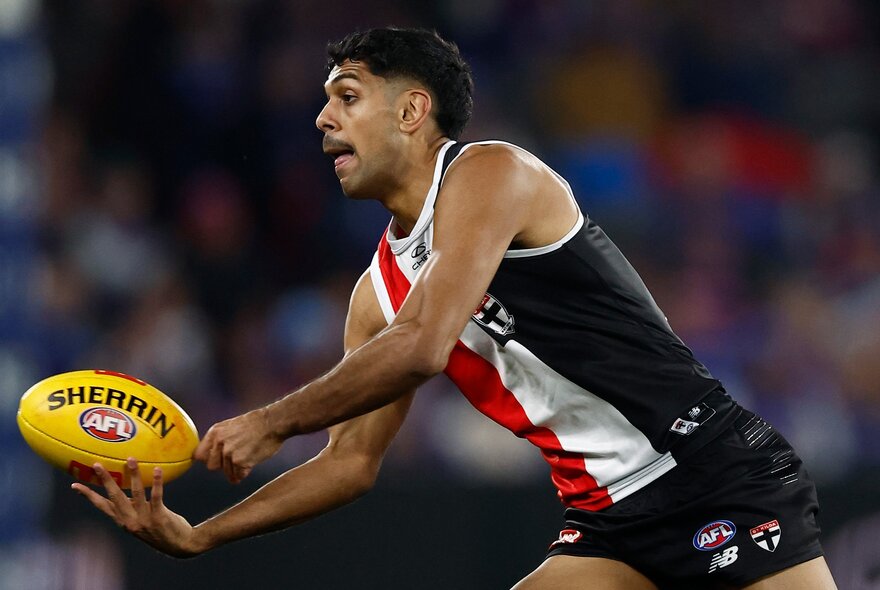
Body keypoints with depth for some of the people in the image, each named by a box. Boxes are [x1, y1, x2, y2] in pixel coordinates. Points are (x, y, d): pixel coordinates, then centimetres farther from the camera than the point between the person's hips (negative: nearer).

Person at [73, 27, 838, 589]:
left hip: (718, 476, -8)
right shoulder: (379, 291, 14)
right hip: (611, 527, 8)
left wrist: (272, 422, -12)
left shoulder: (489, 172, -10)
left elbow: (423, 346, -21)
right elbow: (350, 460, 16)